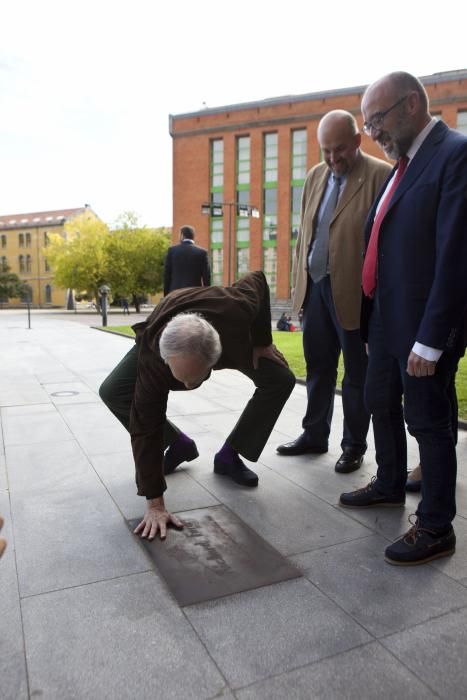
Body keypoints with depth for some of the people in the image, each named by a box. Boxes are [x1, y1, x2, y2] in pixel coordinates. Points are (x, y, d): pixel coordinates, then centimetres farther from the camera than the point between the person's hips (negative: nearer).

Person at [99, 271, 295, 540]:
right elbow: (146, 430, -37)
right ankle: (179, 444, 3)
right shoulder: (152, 358, -44)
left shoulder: (236, 309, -46)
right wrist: (155, 503, -35)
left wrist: (262, 342, -18)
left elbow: (259, 280, -22)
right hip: (166, 339, 0)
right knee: (113, 392, -19)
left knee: (281, 380, -18)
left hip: (234, 337, 1)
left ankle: (229, 456, -2)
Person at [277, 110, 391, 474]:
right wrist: (298, 281, 12)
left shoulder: (381, 175, -6)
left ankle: (354, 445, 23)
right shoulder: (316, 176, 13)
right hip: (315, 288, 6)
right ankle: (314, 435, 30)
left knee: (357, 373, 7)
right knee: (318, 368, 15)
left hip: (353, 293, -6)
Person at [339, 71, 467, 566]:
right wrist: (371, 318, 11)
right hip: (384, 318, 9)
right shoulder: (402, 165, 15)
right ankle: (390, 485, 41)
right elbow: (384, 242, 13)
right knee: (381, 404, 20)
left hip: (421, 326, -9)